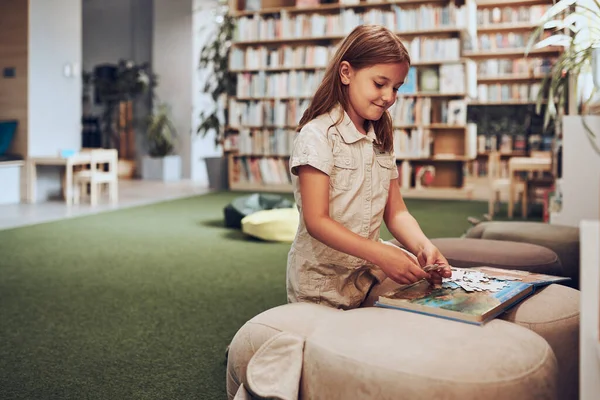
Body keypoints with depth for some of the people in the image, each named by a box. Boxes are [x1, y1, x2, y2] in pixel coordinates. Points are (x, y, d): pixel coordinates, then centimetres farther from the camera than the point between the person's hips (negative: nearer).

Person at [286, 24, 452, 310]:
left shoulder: (381, 141, 10)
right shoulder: (317, 135, -13)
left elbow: (395, 213, 7)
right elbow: (316, 221, -20)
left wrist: (422, 246, -15)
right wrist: (381, 254, -31)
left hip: (369, 280, 6)